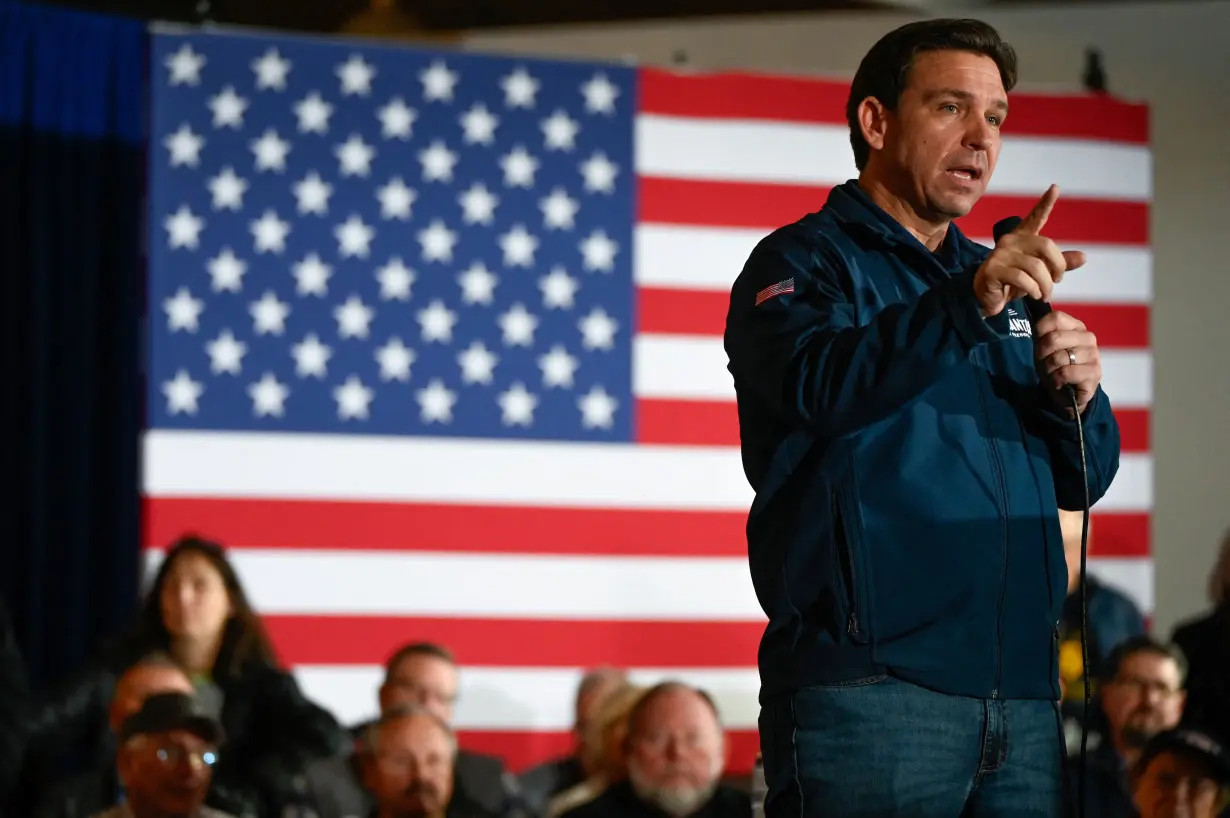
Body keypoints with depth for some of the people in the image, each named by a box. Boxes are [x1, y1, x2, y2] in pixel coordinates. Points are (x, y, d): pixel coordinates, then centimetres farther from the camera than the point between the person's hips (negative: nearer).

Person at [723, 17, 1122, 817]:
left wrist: (1078, 397, -3)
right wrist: (969, 303, -34)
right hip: (868, 685, -6)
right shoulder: (805, 262, 2)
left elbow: (1081, 480, 19)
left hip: (1022, 696, 6)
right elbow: (820, 385, -21)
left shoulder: (1002, 284, 22)